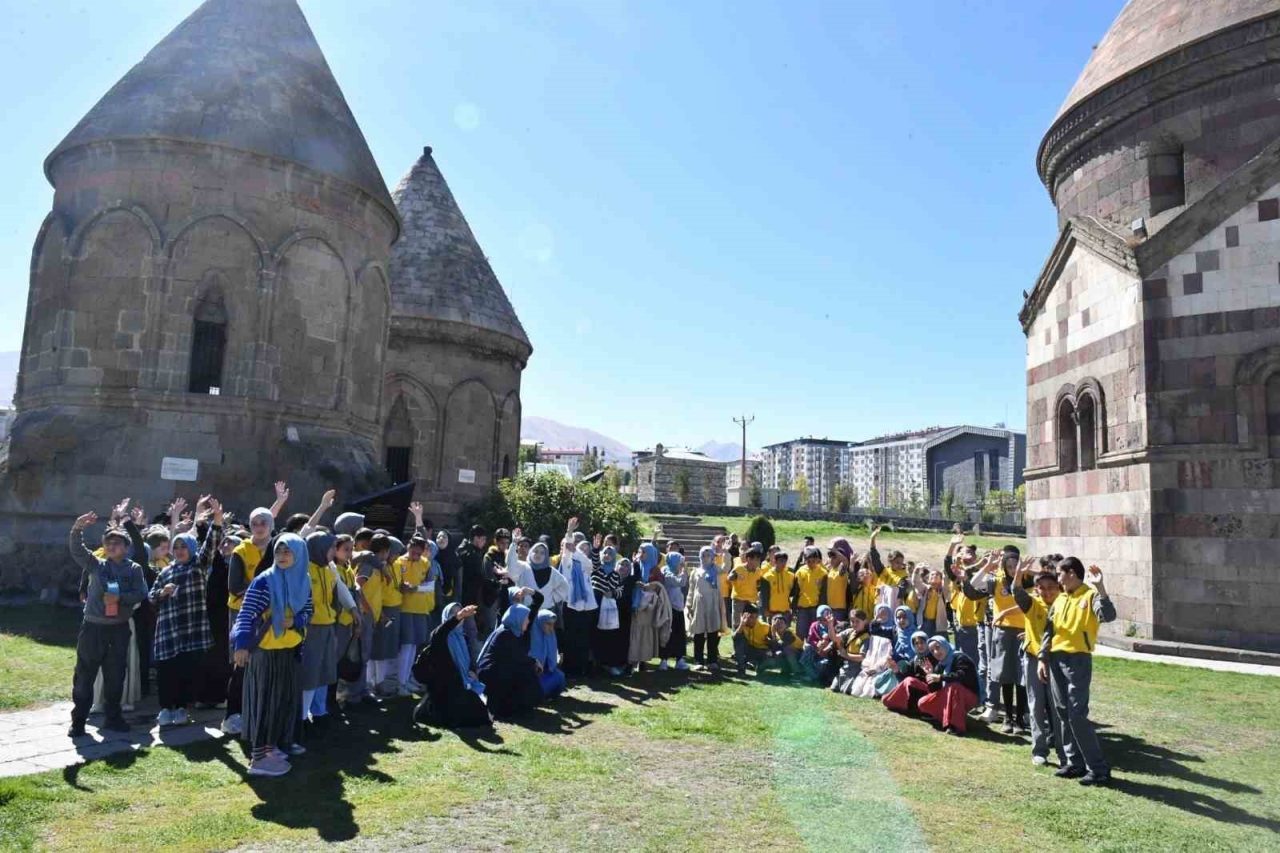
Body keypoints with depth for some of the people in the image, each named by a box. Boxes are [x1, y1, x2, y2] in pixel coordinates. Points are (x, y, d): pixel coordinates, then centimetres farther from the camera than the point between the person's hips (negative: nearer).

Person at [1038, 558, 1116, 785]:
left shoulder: (1090, 596, -7)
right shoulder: (1059, 600, 13)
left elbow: (1108, 616, -27)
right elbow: (1049, 630, 14)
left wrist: (1100, 588, -35)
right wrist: (1043, 659, 9)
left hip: (1078, 660, -7)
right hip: (1056, 660, 7)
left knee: (1077, 715, -9)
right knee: (1061, 713, 10)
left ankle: (1099, 768, 0)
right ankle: (1075, 762, 20)